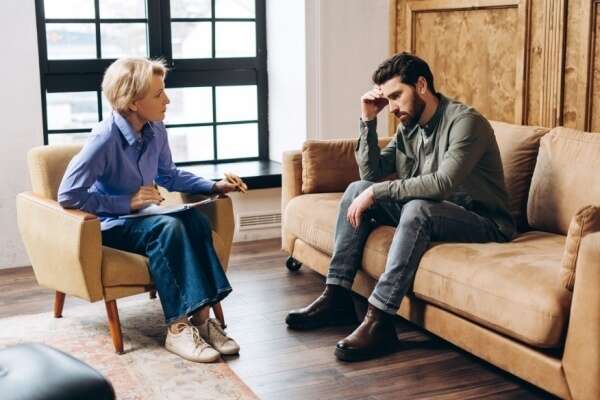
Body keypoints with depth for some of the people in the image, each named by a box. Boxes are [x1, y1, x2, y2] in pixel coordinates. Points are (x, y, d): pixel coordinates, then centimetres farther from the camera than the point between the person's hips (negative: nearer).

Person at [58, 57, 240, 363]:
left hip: (141, 219, 6)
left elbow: (168, 175, 17)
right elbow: (68, 195, -23)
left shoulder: (155, 130, -2)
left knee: (195, 219, -23)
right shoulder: (104, 139, -23)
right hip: (108, 227, -6)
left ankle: (201, 315, -25)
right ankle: (178, 327, -31)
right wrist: (127, 203, -22)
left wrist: (213, 186, 5)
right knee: (168, 227, -33)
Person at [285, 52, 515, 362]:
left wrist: (376, 193, -28)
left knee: (417, 208, -37)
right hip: (428, 214, 8)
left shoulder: (465, 121, -18)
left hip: (484, 223, -8)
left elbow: (443, 183, -32)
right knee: (358, 189, -4)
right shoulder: (409, 126, 7)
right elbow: (371, 172, 5)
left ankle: (379, 321, -36)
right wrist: (368, 121, -6)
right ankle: (336, 298, -8)